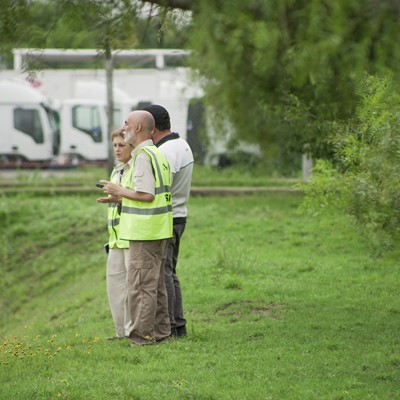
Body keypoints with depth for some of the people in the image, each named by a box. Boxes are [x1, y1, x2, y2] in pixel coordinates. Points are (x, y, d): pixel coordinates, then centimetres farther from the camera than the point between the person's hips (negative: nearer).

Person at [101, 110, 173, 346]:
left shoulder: (143, 156, -15)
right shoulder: (159, 154, 15)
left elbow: (146, 195, -22)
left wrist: (120, 191, -8)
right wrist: (120, 198, 17)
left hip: (145, 232, -10)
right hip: (160, 230, 10)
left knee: (141, 285, -6)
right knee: (156, 283, 14)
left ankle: (143, 335, -5)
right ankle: (161, 332, 17)